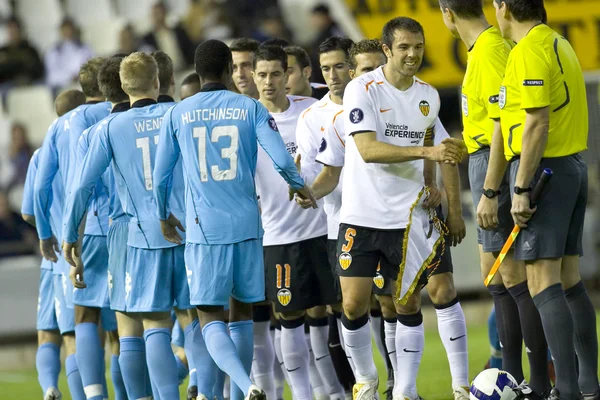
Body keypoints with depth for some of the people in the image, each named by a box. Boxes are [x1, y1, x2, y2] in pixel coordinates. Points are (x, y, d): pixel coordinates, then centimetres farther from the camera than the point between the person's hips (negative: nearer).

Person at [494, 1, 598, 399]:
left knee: (543, 282, -11)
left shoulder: (529, 51, -14)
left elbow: (537, 122, -20)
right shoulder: (561, 44, 15)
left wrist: (521, 190, -19)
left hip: (543, 169, -9)